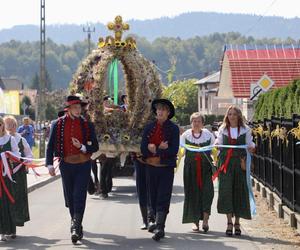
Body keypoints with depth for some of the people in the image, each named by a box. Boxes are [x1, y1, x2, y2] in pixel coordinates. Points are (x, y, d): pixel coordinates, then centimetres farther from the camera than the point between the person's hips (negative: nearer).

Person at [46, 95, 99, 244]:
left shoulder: (87, 125, 1)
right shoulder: (58, 124, 0)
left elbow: (95, 147, 2)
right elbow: (51, 145, 0)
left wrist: (82, 147, -17)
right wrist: (49, 164, -10)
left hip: (83, 166, -1)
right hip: (66, 165, 2)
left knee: (79, 197, -11)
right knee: (70, 198, 11)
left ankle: (75, 228, -14)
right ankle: (77, 227, 25)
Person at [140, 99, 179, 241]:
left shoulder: (173, 129, -1)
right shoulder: (149, 127, 8)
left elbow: (174, 150, -10)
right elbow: (143, 149, 1)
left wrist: (154, 150, -12)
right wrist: (160, 149, -14)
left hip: (166, 168, -4)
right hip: (151, 167, 4)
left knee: (163, 199, -9)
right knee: (153, 198, 9)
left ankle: (159, 228, -16)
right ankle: (158, 223, 23)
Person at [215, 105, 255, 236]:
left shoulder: (245, 130, 6)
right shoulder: (222, 129, 10)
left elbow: (249, 143, 6)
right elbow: (219, 143, 9)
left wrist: (252, 147, -16)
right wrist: (216, 144, -13)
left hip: (240, 163, 0)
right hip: (225, 162, 0)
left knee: (239, 191, 1)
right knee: (226, 190, -10)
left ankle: (237, 222, 13)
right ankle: (229, 222, -8)